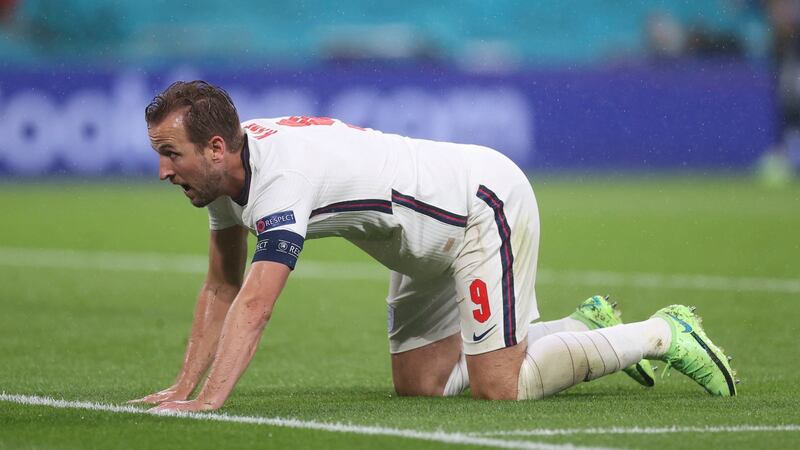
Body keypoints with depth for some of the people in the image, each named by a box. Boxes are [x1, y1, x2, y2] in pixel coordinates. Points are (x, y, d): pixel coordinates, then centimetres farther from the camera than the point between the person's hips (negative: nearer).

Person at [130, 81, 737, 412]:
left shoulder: (281, 175, -34)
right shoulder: (226, 169, -5)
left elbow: (254, 305, -43)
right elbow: (221, 288, 4)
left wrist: (208, 401, -49)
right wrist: (183, 387, -4)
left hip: (487, 202, -10)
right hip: (432, 246, 10)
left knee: (499, 388, -14)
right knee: (420, 383, 9)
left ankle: (662, 334, 5)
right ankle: (585, 327, 24)